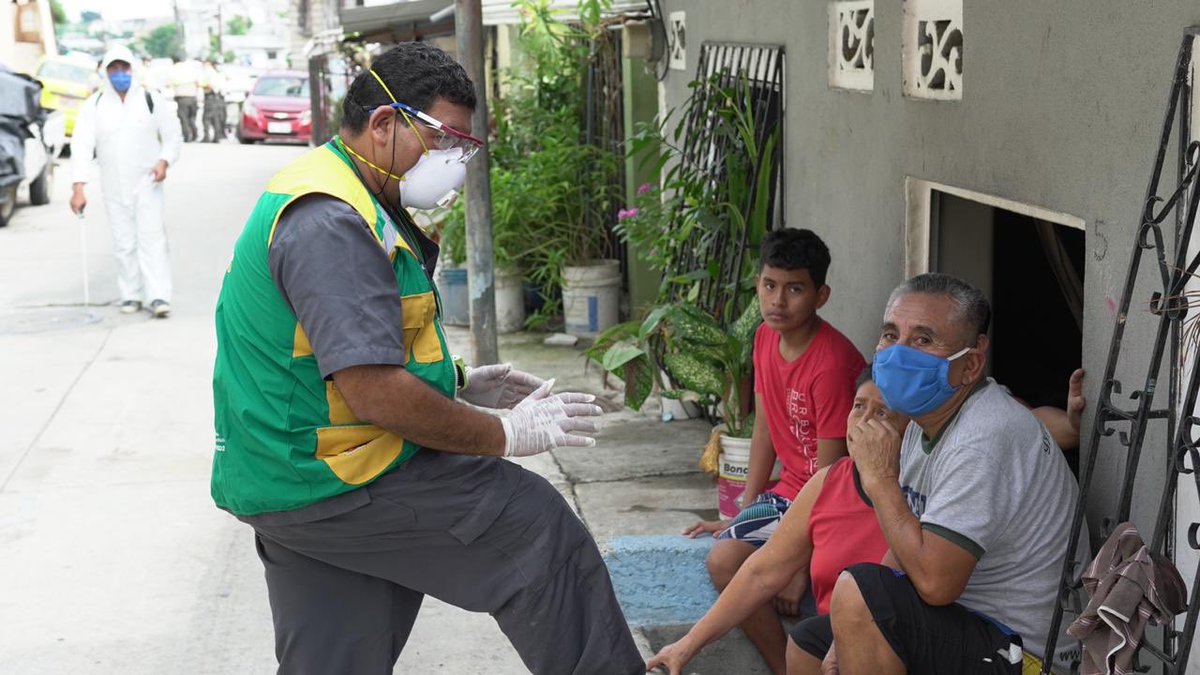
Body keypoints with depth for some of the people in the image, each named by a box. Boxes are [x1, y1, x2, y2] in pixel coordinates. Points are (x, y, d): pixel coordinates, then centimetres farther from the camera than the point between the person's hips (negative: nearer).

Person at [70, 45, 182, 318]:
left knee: (152, 238, -9)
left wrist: (164, 160, -11)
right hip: (114, 187, 2)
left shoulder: (150, 100, 0)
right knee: (123, 243, 6)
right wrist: (78, 186, -18)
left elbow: (172, 134, 8)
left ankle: (159, 296, -11)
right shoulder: (94, 105, -1)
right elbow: (81, 146, -8)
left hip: (146, 183, -1)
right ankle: (131, 295, 17)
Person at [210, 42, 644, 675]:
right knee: (535, 523, -4)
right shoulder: (330, 225, -22)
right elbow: (376, 392, -28)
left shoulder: (356, 207, 15)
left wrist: (460, 381, 15)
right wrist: (505, 436, -17)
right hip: (333, 482, -11)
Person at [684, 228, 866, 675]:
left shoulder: (832, 363, -23)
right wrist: (743, 512, 10)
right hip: (790, 491, 9)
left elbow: (830, 474, -22)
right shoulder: (766, 338, 2)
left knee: (726, 560, -21)